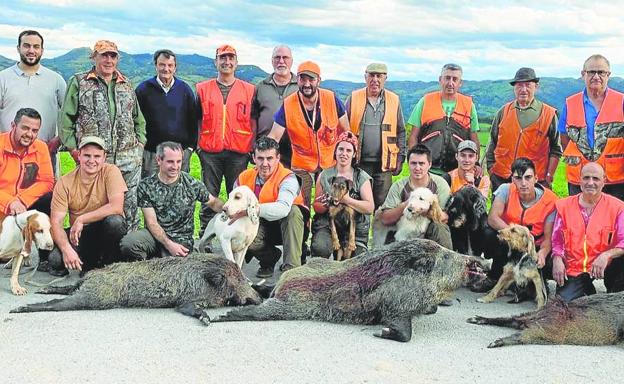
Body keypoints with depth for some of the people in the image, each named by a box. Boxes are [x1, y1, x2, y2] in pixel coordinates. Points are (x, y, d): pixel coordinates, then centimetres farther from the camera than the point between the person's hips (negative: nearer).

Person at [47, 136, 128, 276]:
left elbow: (116, 207, -24)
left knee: (114, 221, -35)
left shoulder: (111, 171, -11)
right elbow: (56, 222, -11)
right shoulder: (65, 183, -6)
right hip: (79, 235, 1)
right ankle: (89, 263, 6)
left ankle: (110, 264, -8)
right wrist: (66, 249, -28)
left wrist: (81, 219, -22)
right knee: (56, 260, -25)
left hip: (105, 231, -1)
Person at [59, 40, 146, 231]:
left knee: (130, 206, 5)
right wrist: (73, 148, -4)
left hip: (129, 160, 3)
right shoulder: (78, 83, 4)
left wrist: (140, 142, 9)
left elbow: (139, 119, 22)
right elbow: (65, 118, 2)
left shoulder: (127, 85, 16)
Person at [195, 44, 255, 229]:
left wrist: (254, 150, 5)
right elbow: (197, 120, 13)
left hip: (238, 153, 0)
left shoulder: (249, 90, 9)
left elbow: (253, 122, 10)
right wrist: (197, 144, 5)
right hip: (210, 152, 1)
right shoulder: (203, 89, 10)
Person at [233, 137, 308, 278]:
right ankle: (269, 258, 4)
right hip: (262, 226, 3)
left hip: (286, 226, -3)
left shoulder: (287, 178, -22)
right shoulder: (244, 178, -5)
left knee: (293, 211, -35)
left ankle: (291, 265, -28)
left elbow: (283, 209, -42)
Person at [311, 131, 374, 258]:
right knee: (320, 249, -31)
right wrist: (326, 205, -14)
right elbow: (316, 207, 10)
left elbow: (370, 207, -6)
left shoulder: (362, 177, 5)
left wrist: (346, 200, -19)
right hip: (326, 225, 0)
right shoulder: (324, 176, 9)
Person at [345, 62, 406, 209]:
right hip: (359, 161, -1)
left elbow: (401, 131, 12)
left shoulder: (394, 100, 8)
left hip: (384, 163, 1)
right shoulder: (353, 98, 4)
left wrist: (400, 157, 6)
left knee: (382, 203, 1)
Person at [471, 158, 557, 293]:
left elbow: (548, 237, -14)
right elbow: (492, 218, -24)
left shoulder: (550, 199, -15)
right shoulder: (506, 190, -13)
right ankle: (494, 277, -5)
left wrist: (542, 253, -36)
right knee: (489, 233, -29)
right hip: (508, 244, 1)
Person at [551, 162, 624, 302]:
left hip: (605, 267, -1)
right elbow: (557, 240, 10)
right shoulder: (564, 206, 5)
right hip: (573, 271, 1)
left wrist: (606, 255, -27)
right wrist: (557, 258, -9)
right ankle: (587, 290, 13)